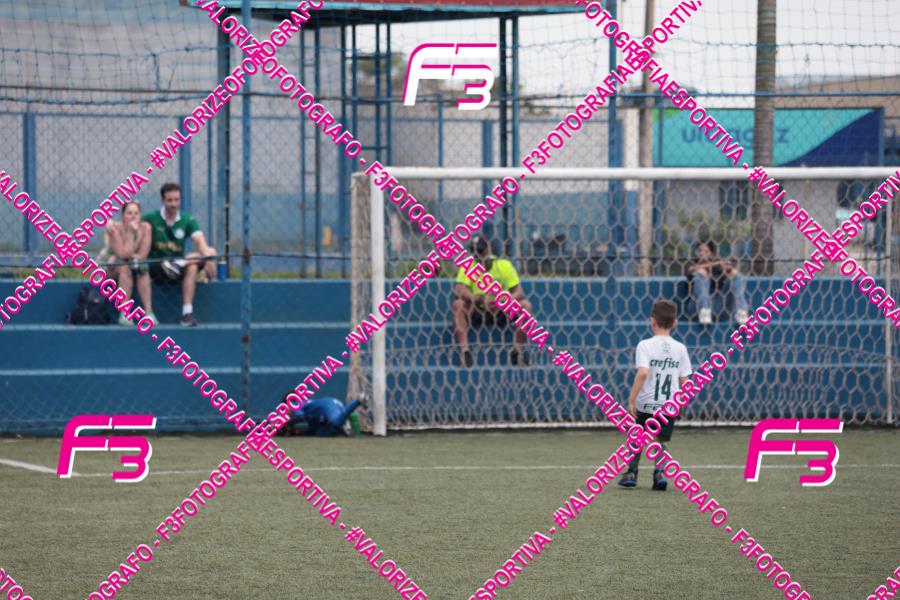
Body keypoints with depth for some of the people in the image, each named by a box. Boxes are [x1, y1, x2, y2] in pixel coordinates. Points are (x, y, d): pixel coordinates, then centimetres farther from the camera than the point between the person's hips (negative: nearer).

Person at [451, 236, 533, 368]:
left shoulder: (504, 265, -5)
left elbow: (518, 292, -12)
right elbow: (459, 289, -24)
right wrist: (480, 300, -41)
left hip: (501, 313, 1)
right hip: (477, 312, -1)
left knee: (525, 305, -23)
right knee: (458, 304, -30)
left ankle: (517, 350, -20)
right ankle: (464, 350, -39)